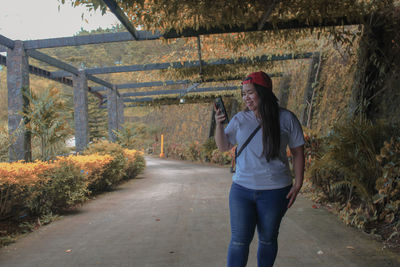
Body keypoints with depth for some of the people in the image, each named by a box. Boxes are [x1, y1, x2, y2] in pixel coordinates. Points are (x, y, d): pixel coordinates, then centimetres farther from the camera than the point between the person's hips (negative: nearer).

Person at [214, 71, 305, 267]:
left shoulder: (286, 119, -3)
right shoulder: (240, 119, 3)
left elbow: (298, 153, 2)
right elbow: (223, 146, 9)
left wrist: (297, 185, -4)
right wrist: (219, 125, -9)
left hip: (275, 190, -1)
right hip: (241, 189, 2)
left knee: (268, 239, 14)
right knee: (239, 241, 2)